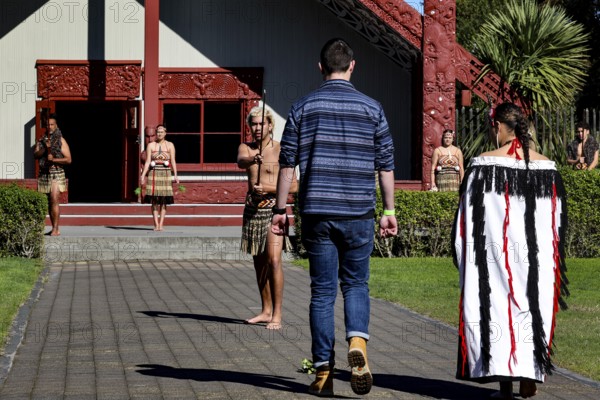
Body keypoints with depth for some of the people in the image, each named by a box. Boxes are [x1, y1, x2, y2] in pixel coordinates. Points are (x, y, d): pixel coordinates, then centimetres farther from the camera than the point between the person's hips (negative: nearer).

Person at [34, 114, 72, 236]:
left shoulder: (61, 141, 1)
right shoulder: (41, 140, 12)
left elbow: (68, 159, -4)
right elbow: (35, 154, -2)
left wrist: (53, 159, -14)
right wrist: (45, 148, -17)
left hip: (57, 174, -5)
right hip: (44, 174, 5)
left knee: (54, 201, -16)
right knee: (49, 203, 9)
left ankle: (55, 229, -18)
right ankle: (55, 228, 16)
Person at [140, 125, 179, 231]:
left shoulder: (170, 145, 7)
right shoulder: (151, 145, 8)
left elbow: (173, 161, 1)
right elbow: (147, 162, 3)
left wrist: (175, 175, -9)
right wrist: (143, 175, -7)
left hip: (165, 174, 0)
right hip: (154, 173, 0)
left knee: (163, 201, -3)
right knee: (154, 200, -2)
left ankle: (161, 224, -1)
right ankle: (156, 224, 1)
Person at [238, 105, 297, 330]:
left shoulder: (281, 151, -4)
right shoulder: (245, 148, 8)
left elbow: (293, 186, -6)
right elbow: (240, 161, -17)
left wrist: (267, 188, -18)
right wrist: (251, 160, -40)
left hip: (273, 209, -5)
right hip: (252, 210, 5)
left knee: (273, 260, -16)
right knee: (259, 262, 11)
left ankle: (277, 315, -16)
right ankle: (266, 311, 22)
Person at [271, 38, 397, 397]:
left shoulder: (303, 107, 2)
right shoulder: (371, 108, 3)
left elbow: (288, 163, 2)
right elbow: (385, 165, 4)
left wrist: (280, 209, 8)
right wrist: (389, 211, 11)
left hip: (317, 212, 0)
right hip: (359, 213, 0)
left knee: (323, 290, 6)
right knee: (356, 283, 13)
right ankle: (358, 341, -14)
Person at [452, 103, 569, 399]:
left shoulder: (484, 165, -8)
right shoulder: (546, 167, 3)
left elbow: (467, 217, -5)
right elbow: (558, 220, 8)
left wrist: (463, 256, 5)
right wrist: (552, 261, 18)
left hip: (493, 255, -3)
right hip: (537, 257, 3)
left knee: (496, 305, 4)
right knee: (533, 305, 13)